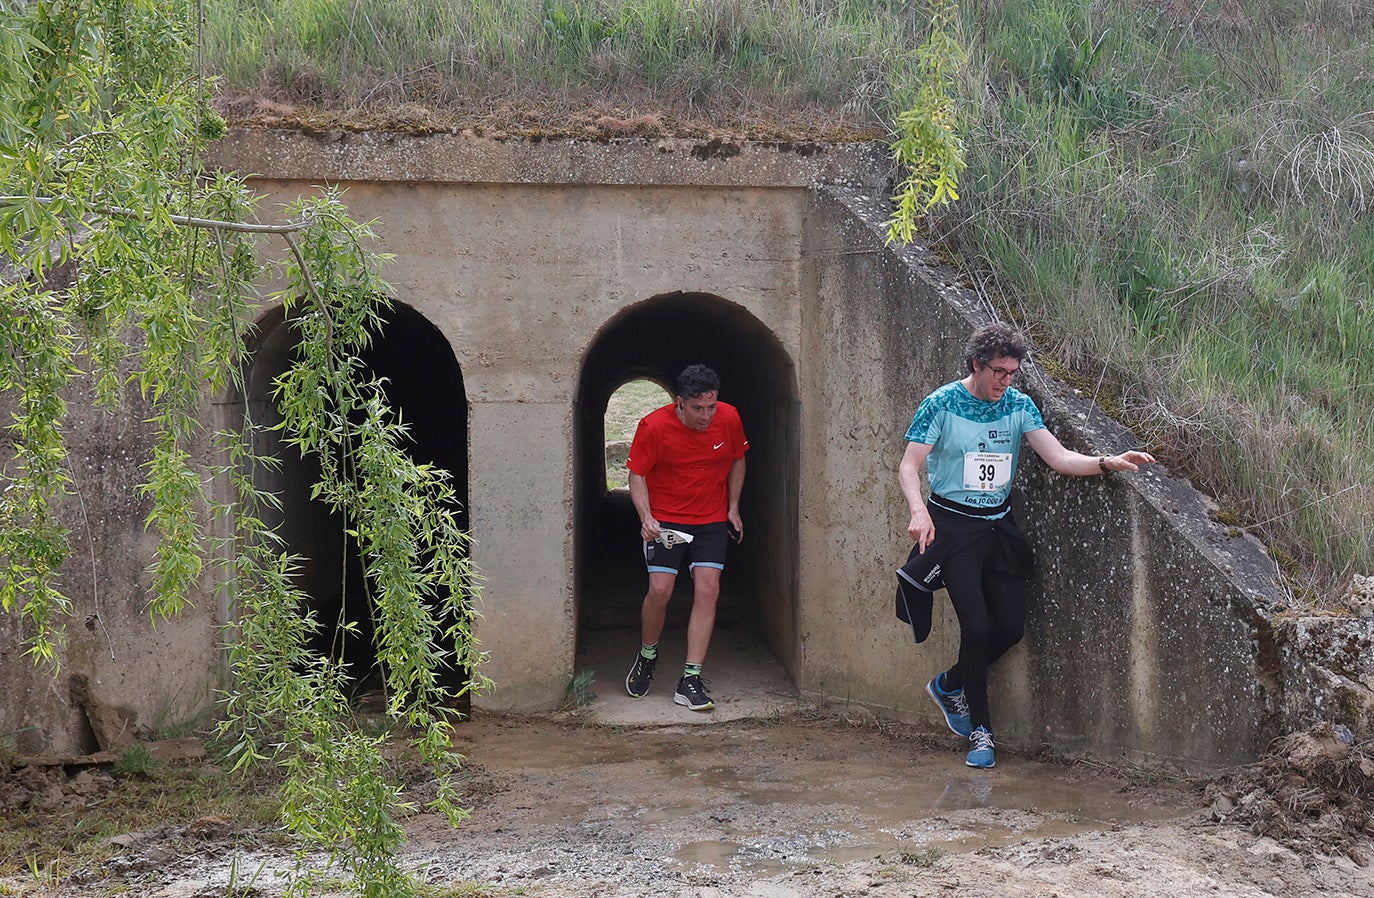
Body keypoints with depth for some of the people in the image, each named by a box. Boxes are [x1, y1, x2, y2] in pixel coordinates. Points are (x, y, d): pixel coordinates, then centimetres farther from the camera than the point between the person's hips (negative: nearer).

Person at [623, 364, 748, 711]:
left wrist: (733, 508, 7)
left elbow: (737, 461, 10)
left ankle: (690, 682, -7)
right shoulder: (654, 426, -17)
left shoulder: (729, 418, -8)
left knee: (708, 590, -11)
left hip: (712, 520, 2)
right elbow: (637, 474, -8)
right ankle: (647, 657, 17)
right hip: (665, 520, -2)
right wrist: (646, 517, -21)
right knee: (660, 591, -14)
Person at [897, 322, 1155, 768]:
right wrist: (918, 510, -31)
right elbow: (909, 466, -12)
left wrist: (1107, 462, -22)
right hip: (952, 525, -5)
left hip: (999, 525, 5)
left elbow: (1059, 458, -5)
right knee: (976, 626, -13)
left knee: (1010, 627, 2)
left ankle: (949, 685, 28)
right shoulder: (942, 404, -10)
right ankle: (980, 731, 2)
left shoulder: (1018, 405, 2)